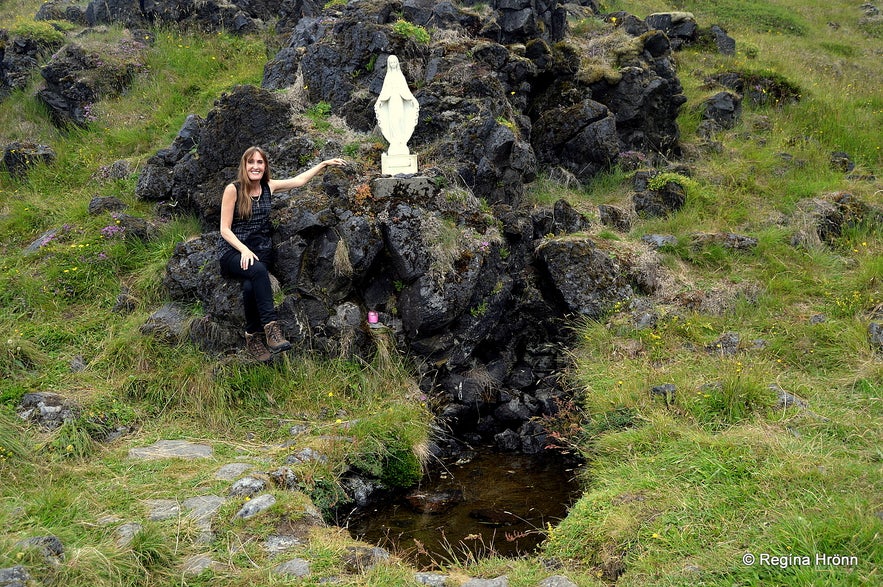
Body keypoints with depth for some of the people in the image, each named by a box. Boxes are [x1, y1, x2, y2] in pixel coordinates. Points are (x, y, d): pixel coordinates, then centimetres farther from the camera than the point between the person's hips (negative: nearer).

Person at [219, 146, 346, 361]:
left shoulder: (268, 186, 9)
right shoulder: (233, 189, -4)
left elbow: (299, 180, 23)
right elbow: (225, 229, -6)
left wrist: (324, 163, 25)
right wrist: (244, 250, -20)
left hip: (261, 250, 3)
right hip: (233, 251, -3)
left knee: (250, 286, -32)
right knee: (258, 271, -37)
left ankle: (253, 336, -22)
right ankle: (271, 327, -42)